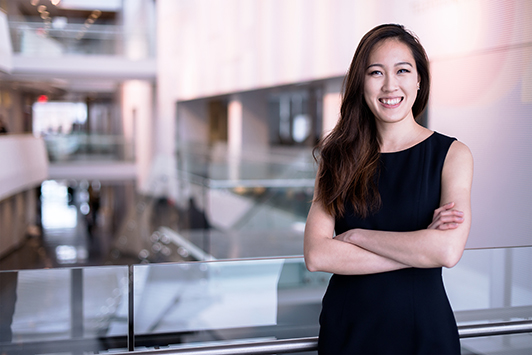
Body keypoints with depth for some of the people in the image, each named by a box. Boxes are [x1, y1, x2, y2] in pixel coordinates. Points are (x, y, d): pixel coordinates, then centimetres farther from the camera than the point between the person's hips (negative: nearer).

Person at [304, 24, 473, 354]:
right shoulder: (339, 157, -1)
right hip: (346, 327, 2)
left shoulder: (452, 154, -5)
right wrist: (417, 248, -17)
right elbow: (316, 255, -13)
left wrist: (356, 235, -14)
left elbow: (448, 250, -21)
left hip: (422, 328, -1)